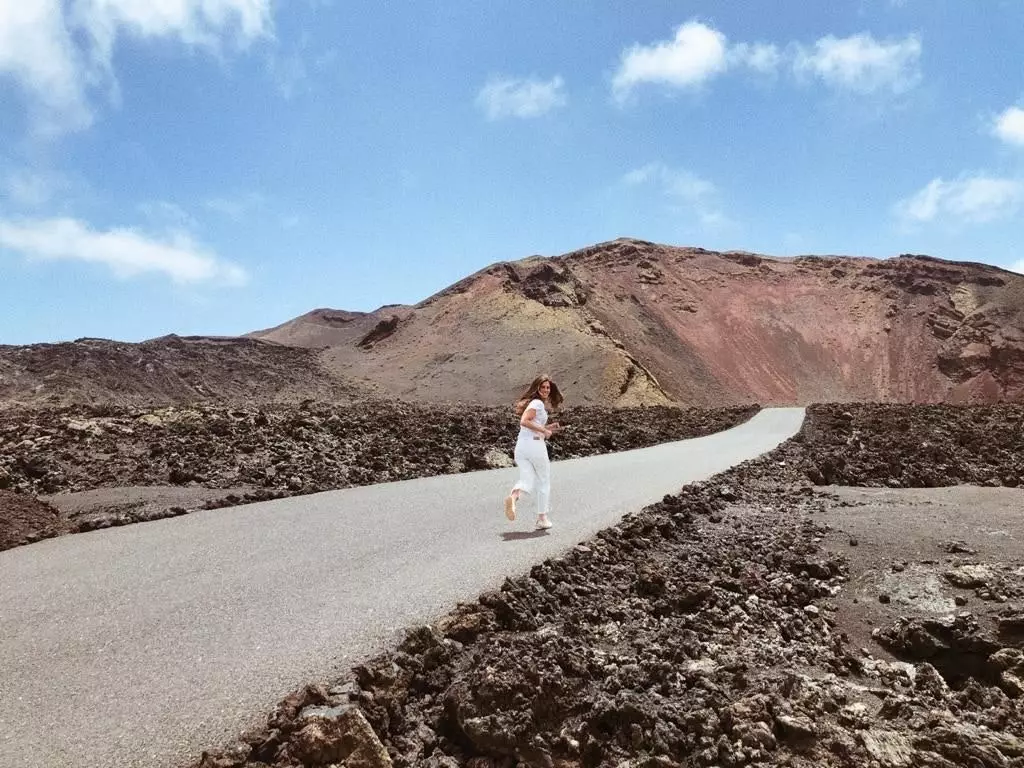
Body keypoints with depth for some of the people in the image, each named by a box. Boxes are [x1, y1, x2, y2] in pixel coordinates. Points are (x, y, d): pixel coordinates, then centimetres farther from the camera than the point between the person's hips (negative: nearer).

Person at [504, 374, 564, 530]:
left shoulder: (532, 402, 21)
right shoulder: (537, 403, -7)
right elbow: (524, 421, -21)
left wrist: (547, 428, 19)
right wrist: (543, 431, -14)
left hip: (520, 446, 7)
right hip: (535, 445, -7)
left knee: (527, 481, 0)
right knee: (544, 482, 10)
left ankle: (513, 496, -33)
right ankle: (542, 518, 15)